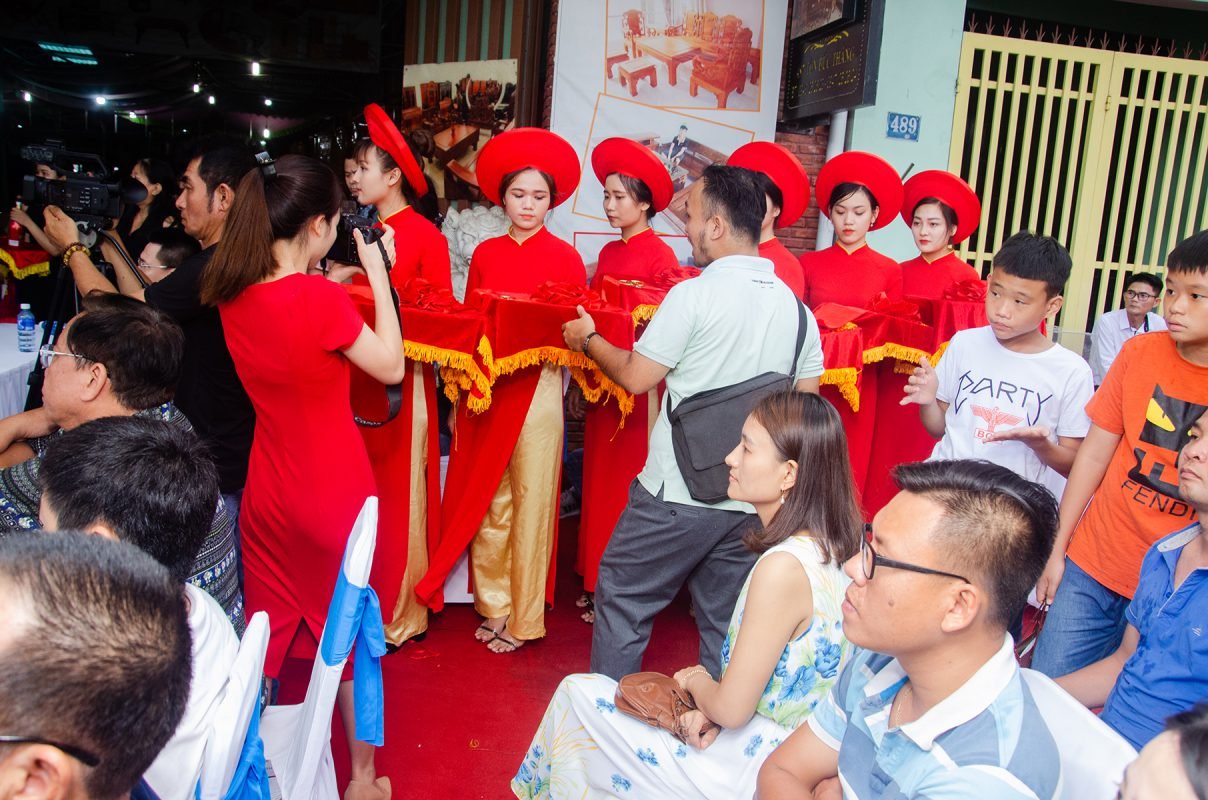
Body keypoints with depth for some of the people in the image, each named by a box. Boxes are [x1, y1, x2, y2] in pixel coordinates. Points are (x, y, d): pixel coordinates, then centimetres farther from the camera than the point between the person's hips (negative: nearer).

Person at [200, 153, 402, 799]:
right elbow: (390, 365, -12)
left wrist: (319, 281, 8)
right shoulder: (322, 298, -25)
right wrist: (377, 272, -8)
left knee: (267, 626, 21)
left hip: (267, 491, 6)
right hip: (335, 491, -5)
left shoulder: (232, 294, -5)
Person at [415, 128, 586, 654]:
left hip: (537, 391, -3)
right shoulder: (485, 255, 8)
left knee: (529, 501, 2)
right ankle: (493, 604, 22)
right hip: (485, 390, 3)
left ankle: (523, 617, 14)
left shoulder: (566, 259, 0)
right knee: (486, 501, 8)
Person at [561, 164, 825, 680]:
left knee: (623, 597, 13)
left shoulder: (694, 295, -15)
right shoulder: (797, 308, 3)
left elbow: (635, 377, -8)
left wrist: (588, 339, 8)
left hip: (677, 494, -5)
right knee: (726, 621, 16)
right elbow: (806, 402, 9)